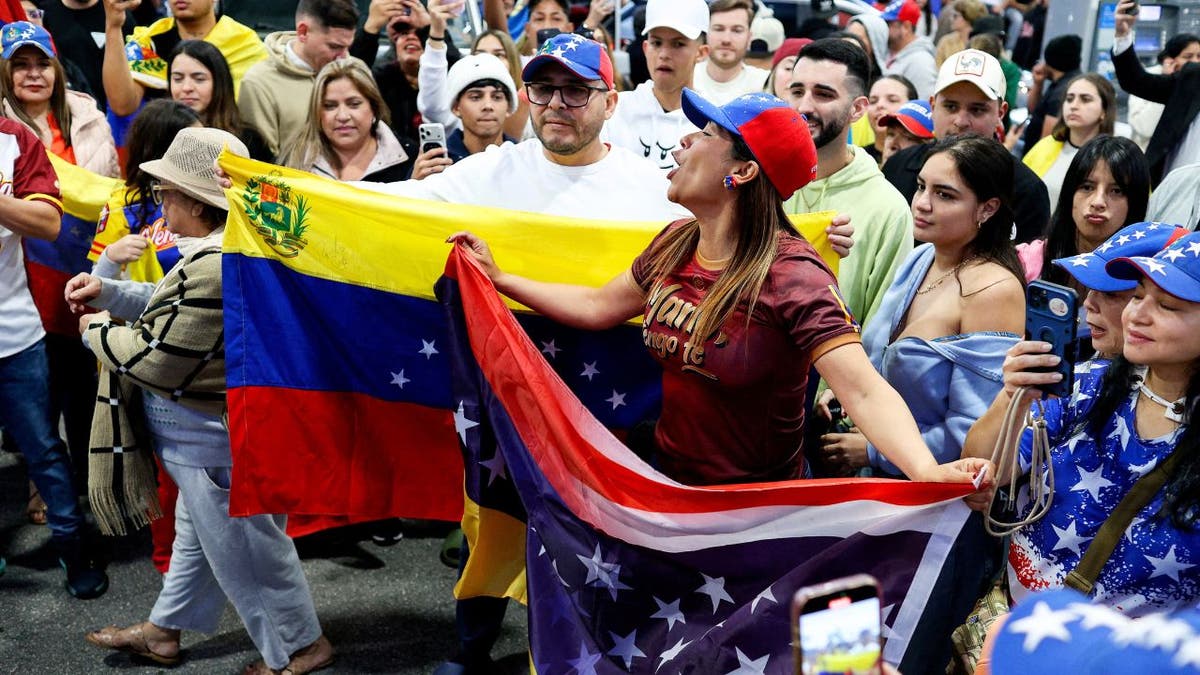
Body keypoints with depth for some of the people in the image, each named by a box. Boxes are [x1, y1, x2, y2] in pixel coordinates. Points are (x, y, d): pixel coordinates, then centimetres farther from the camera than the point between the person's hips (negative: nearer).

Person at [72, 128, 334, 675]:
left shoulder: (211, 269, -33)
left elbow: (156, 361, -25)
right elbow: (174, 306, 14)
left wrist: (100, 332, -7)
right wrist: (108, 291, 5)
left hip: (215, 442, -11)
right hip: (216, 430, 11)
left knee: (243, 548, 8)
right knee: (196, 535, 25)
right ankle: (163, 631, 45)